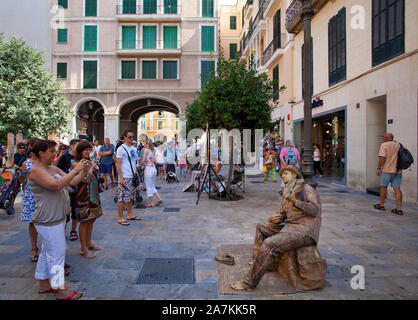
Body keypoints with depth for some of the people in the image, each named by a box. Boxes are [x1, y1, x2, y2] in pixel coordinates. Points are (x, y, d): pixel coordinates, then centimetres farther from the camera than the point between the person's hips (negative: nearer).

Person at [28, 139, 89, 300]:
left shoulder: (53, 169, 10)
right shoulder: (36, 170, -16)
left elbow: (72, 182, 10)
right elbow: (56, 184, -29)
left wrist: (83, 172, -6)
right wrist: (75, 170, -26)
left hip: (57, 218, 9)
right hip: (48, 220, -9)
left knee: (47, 251, 18)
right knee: (57, 254, -2)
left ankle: (44, 284, 32)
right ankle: (60, 290, 8)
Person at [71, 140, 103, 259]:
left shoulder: (88, 161, 12)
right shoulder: (76, 164, -12)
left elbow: (95, 176, 18)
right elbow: (86, 179, -20)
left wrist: (94, 167, 1)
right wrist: (91, 167, -8)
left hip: (93, 194, 8)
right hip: (83, 195, -8)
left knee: (91, 219, 14)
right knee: (84, 221, -1)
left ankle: (89, 242, 28)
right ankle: (84, 249, 9)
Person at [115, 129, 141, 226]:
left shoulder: (134, 148, 13)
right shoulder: (121, 149, -9)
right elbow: (118, 164, -12)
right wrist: (121, 178, -17)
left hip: (132, 177, 7)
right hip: (124, 178, -7)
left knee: (130, 197, 15)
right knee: (122, 198, -2)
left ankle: (130, 215, 25)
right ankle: (120, 218, 5)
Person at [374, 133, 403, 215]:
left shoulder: (384, 145, -6)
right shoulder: (398, 145, 14)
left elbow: (382, 157, -15)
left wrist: (379, 168, -12)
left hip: (387, 170, -5)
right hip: (398, 170, 5)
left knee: (383, 186, 9)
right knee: (397, 188, 3)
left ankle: (381, 205, 19)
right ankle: (399, 209, -1)